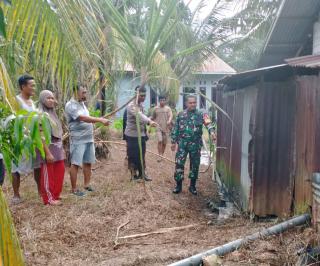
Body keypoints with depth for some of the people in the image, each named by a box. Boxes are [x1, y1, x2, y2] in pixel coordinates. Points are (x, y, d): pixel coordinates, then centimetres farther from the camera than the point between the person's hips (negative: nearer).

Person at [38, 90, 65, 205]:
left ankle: (56, 195, 29)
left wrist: (62, 148, 16)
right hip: (48, 147, -8)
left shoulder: (52, 113, 12)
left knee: (59, 171, 15)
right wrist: (48, 153, -23)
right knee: (48, 174, 3)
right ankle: (49, 198, 13)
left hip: (57, 147, 9)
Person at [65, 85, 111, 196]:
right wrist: (100, 120, -32)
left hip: (89, 139, 9)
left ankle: (87, 185, 25)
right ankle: (74, 189, 5)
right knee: (75, 164, -2)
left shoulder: (82, 103, 15)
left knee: (88, 162, 13)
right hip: (78, 140, -9)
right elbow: (84, 118, -27)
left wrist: (99, 119, 4)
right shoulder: (71, 105, -15)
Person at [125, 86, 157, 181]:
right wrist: (149, 121, -52)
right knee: (133, 156, 1)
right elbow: (139, 115, -37)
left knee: (142, 155, 13)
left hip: (141, 134, 8)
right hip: (132, 135, -8)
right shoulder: (131, 106, -18)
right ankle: (134, 174, 12)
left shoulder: (141, 105, 11)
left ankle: (142, 173, 23)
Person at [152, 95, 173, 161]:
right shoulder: (156, 108, 4)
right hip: (158, 127, -1)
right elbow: (153, 117, 15)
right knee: (159, 141, -15)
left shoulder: (168, 108, 0)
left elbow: (170, 116, -15)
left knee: (164, 143, 8)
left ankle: (162, 155, 25)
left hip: (166, 128, 1)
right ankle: (160, 156, -14)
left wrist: (169, 121, -35)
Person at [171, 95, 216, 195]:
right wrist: (173, 142, 7)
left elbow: (208, 123, -19)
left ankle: (192, 186, 21)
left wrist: (212, 131, -39)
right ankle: (178, 185, 12)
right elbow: (175, 129, 9)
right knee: (179, 164, -1)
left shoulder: (200, 115, -1)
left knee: (195, 165, 7)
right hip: (182, 144, 1)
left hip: (195, 145, -1)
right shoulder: (180, 115, 5)